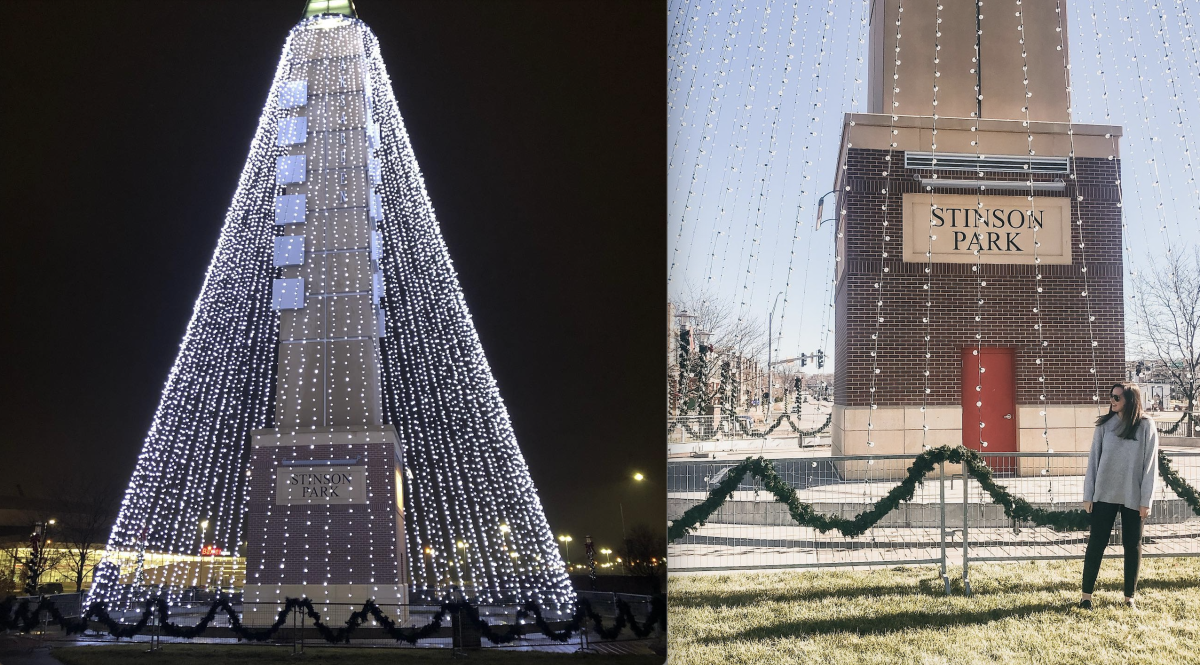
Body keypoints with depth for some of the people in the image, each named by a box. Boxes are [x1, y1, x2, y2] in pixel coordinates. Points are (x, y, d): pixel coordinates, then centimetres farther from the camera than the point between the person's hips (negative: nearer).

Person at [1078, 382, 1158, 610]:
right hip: (1105, 495, 1)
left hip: (1133, 497, -1)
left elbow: (1150, 465, -3)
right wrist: (1088, 495, 0)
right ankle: (1086, 595, 8)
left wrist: (1146, 500, -6)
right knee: (1096, 543, 1)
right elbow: (1094, 460, 3)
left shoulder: (1146, 426, -3)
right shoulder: (1105, 425, 2)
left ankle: (1129, 597, 17)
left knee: (1132, 546, 6)